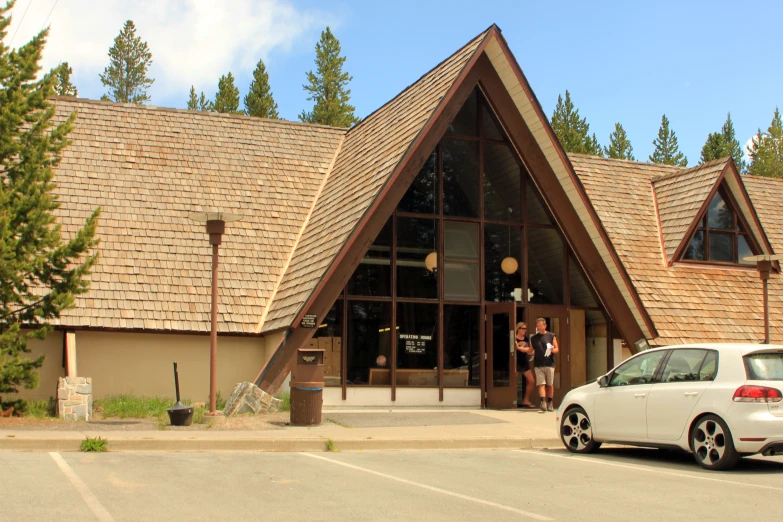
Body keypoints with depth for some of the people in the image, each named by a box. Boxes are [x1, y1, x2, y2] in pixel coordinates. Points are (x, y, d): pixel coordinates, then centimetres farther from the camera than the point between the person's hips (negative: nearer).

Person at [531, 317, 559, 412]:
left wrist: (553, 350, -18)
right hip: (539, 365, 1)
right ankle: (543, 402, -19)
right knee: (541, 384, -10)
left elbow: (557, 349, 5)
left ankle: (550, 403, 14)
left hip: (550, 364, -1)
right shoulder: (533, 338, 13)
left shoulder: (551, 336, 6)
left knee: (550, 385, 4)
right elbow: (531, 350, 21)